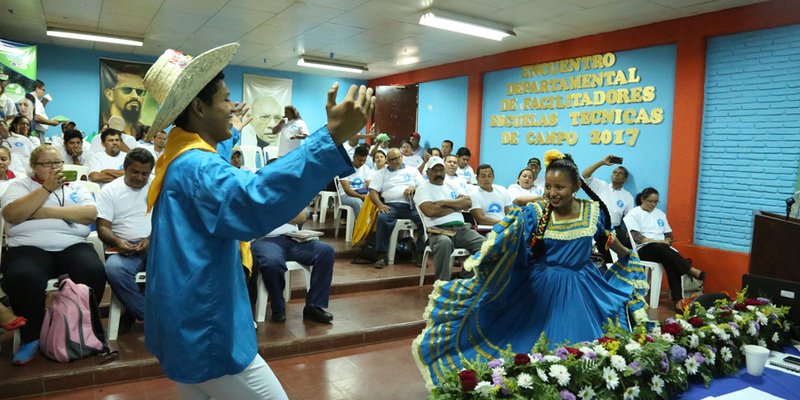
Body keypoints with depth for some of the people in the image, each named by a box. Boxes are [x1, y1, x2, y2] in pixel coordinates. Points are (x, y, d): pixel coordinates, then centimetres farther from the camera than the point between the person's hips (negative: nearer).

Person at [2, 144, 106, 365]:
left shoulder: (76, 188, 21)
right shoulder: (20, 185, 17)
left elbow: (90, 214, 1)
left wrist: (49, 211, -6)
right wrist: (47, 188, -7)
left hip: (73, 246, 1)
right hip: (29, 247, -1)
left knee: (94, 272, -30)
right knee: (23, 278, -34)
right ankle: (31, 336, -10)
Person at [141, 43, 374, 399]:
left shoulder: (180, 160, 11)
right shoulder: (196, 167, -24)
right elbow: (254, 201, -46)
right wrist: (333, 137, -52)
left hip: (187, 325, 11)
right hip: (206, 333, -11)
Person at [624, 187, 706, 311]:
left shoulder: (660, 213, 23)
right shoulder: (634, 214, 3)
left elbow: (668, 234, 20)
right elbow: (636, 237, -10)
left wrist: (667, 241, -5)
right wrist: (658, 241, -18)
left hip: (662, 249, 5)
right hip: (643, 250, -5)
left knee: (671, 262, -30)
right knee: (661, 248, -38)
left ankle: (677, 300, -38)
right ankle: (691, 271, -37)